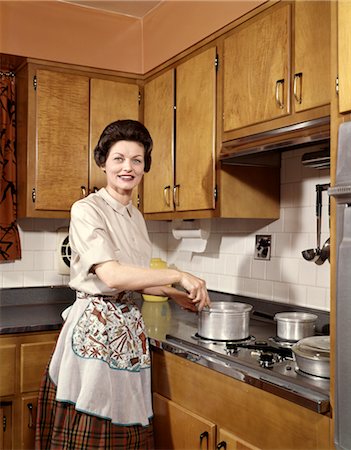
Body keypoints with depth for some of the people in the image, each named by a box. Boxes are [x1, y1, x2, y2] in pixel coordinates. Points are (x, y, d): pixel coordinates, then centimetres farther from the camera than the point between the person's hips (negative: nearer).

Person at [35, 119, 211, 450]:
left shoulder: (135, 216, 13)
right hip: (95, 326, -7)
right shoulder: (87, 210, -11)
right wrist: (179, 276, -17)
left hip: (129, 327, 7)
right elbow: (112, 276, -22)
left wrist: (174, 294, 13)